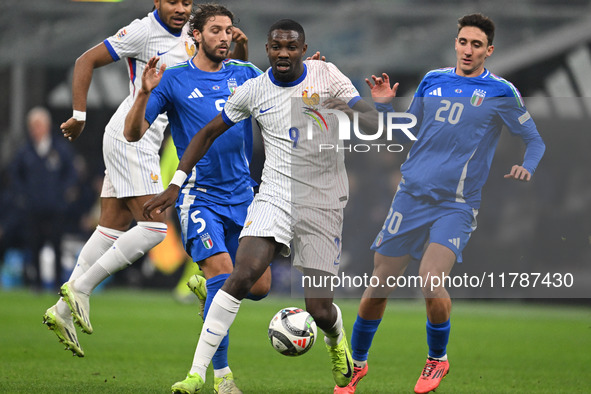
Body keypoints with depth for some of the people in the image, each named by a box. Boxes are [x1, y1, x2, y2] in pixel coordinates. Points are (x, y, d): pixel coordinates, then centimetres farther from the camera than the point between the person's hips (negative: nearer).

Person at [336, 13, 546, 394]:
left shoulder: (500, 93, -2)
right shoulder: (432, 81, 9)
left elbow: (535, 140, 3)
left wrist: (526, 167, -17)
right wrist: (385, 106, 2)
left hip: (456, 205, -4)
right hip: (411, 196, 4)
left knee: (431, 278, -24)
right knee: (379, 285, 4)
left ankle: (438, 358, 3)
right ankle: (357, 363, 26)